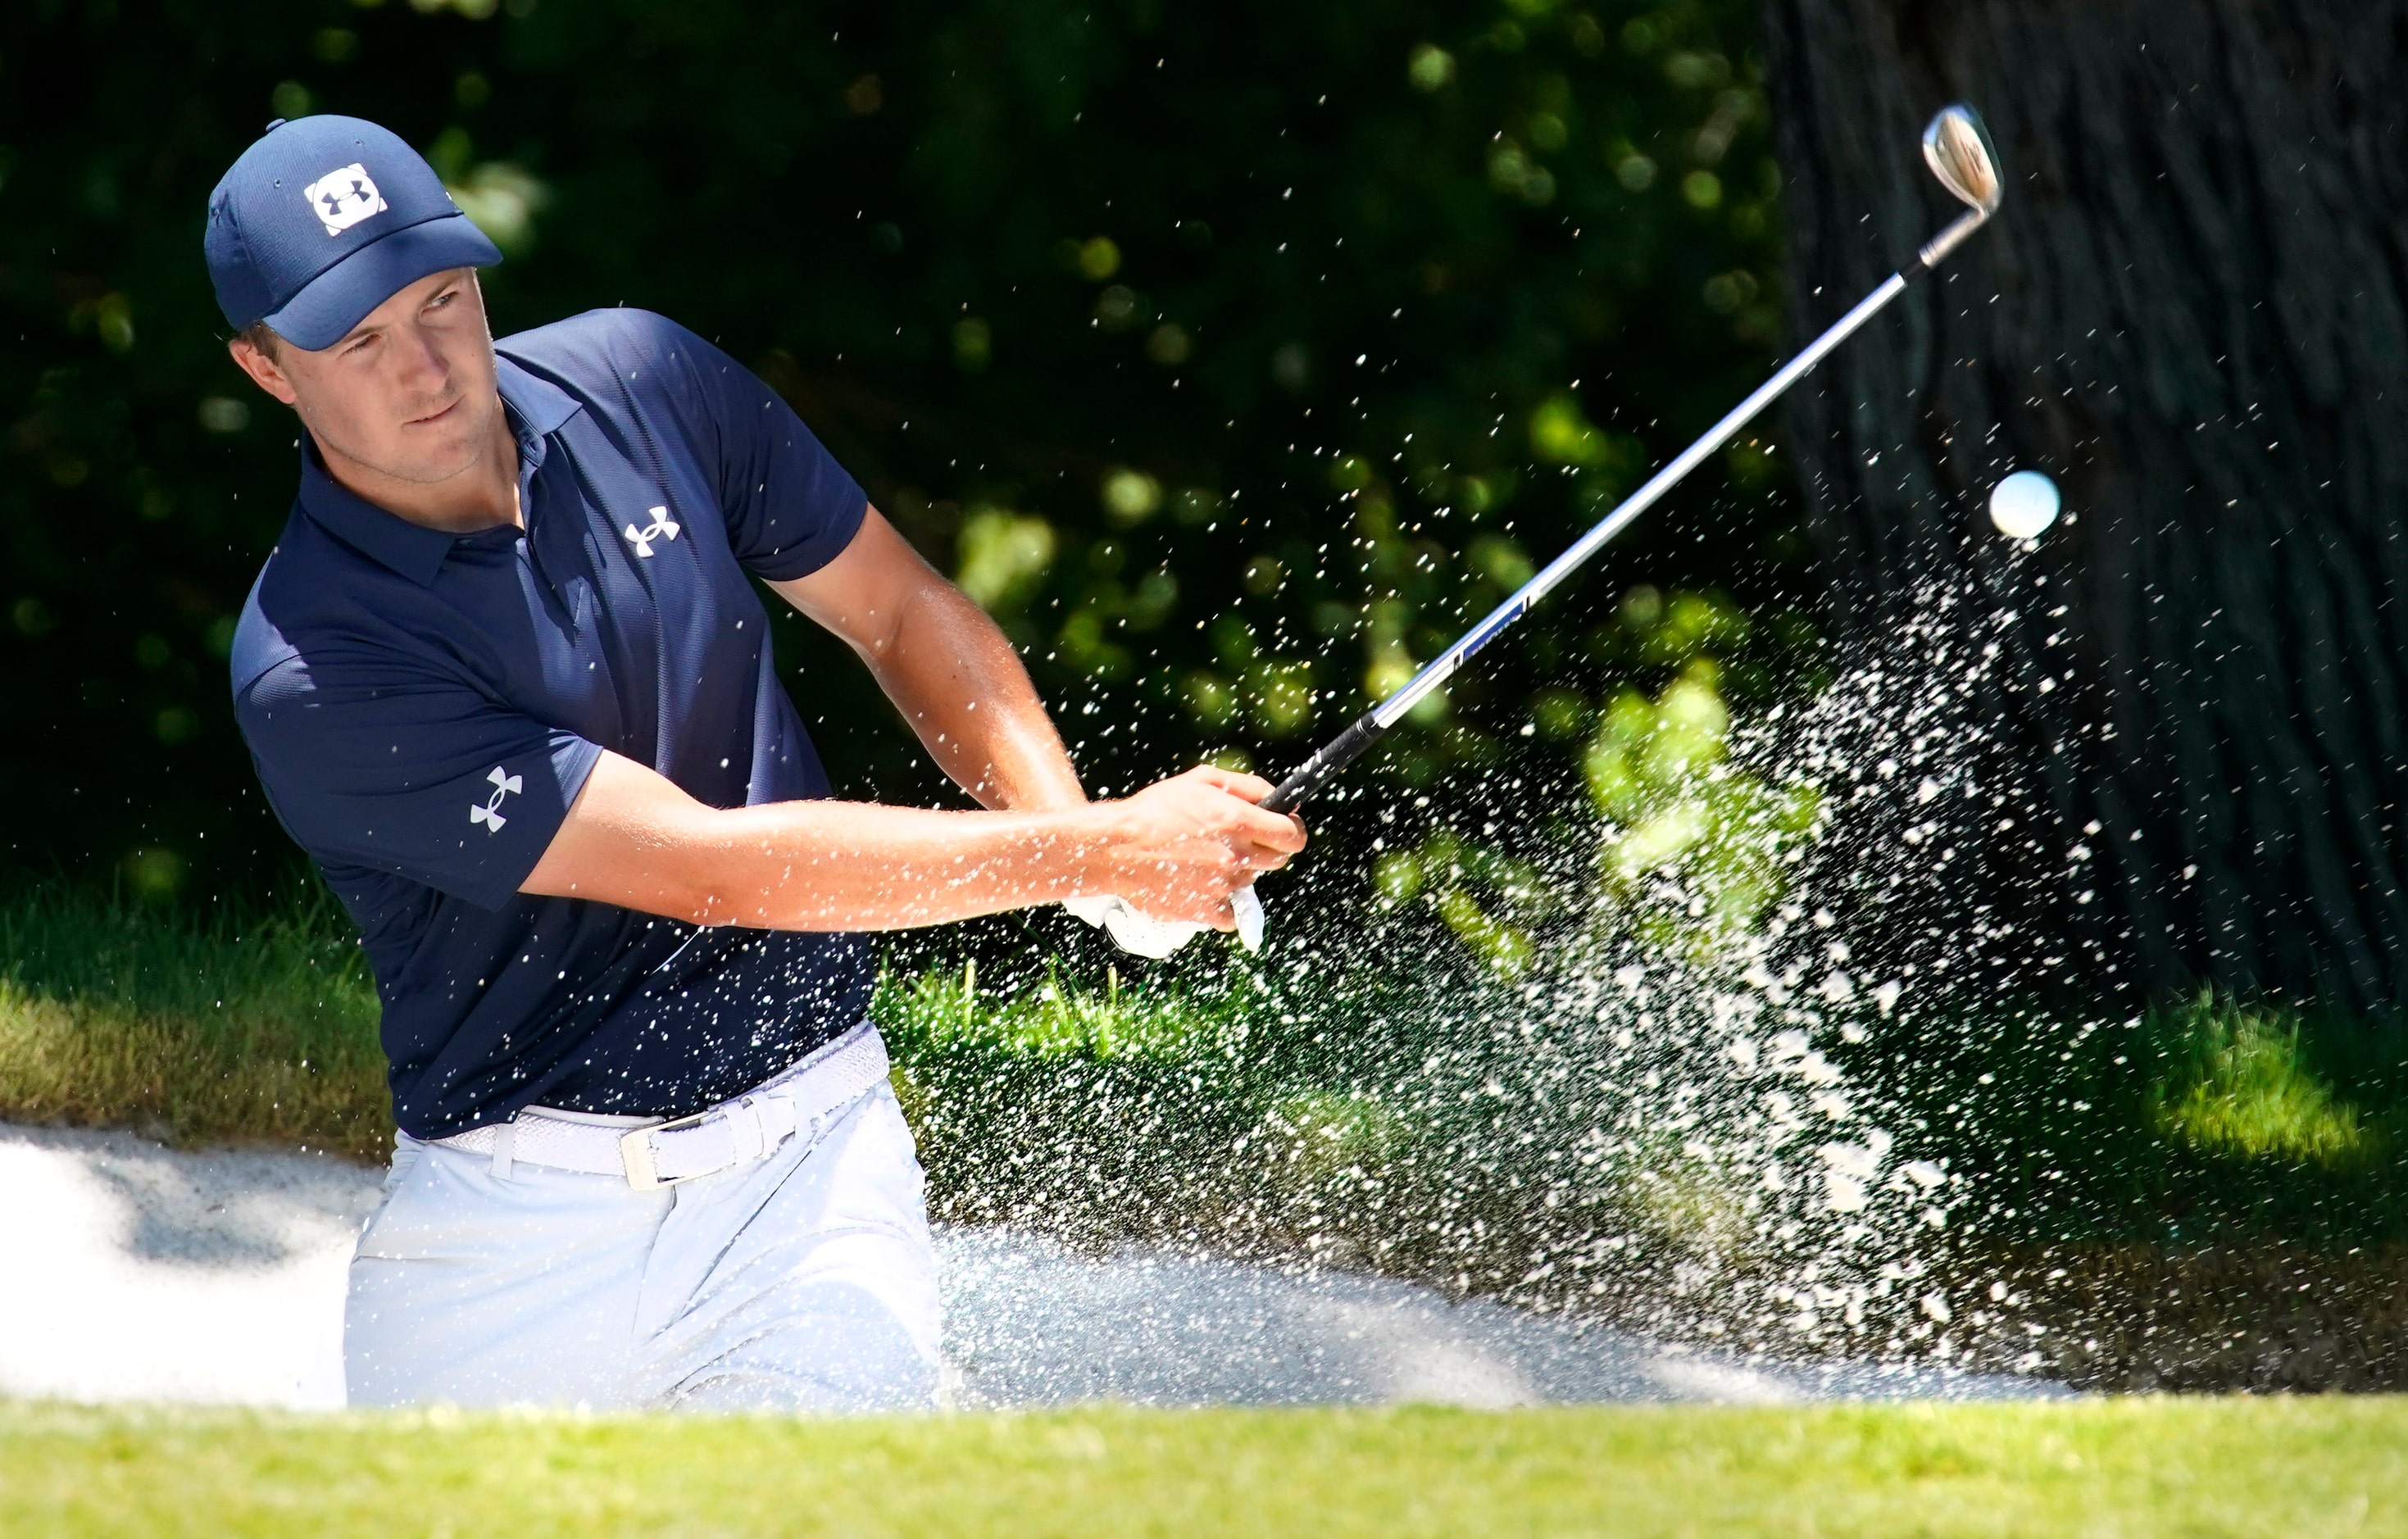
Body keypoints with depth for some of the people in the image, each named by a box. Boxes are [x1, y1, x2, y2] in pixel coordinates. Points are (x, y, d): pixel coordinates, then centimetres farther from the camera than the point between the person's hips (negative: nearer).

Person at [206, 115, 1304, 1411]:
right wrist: (1094, 855, -23)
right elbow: (710, 866, -22)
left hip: (805, 1153, 2)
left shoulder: (641, 383, -1)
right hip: (514, 1222, -2)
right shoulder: (312, 676, -18)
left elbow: (899, 613, 13)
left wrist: (1058, 817, -7)